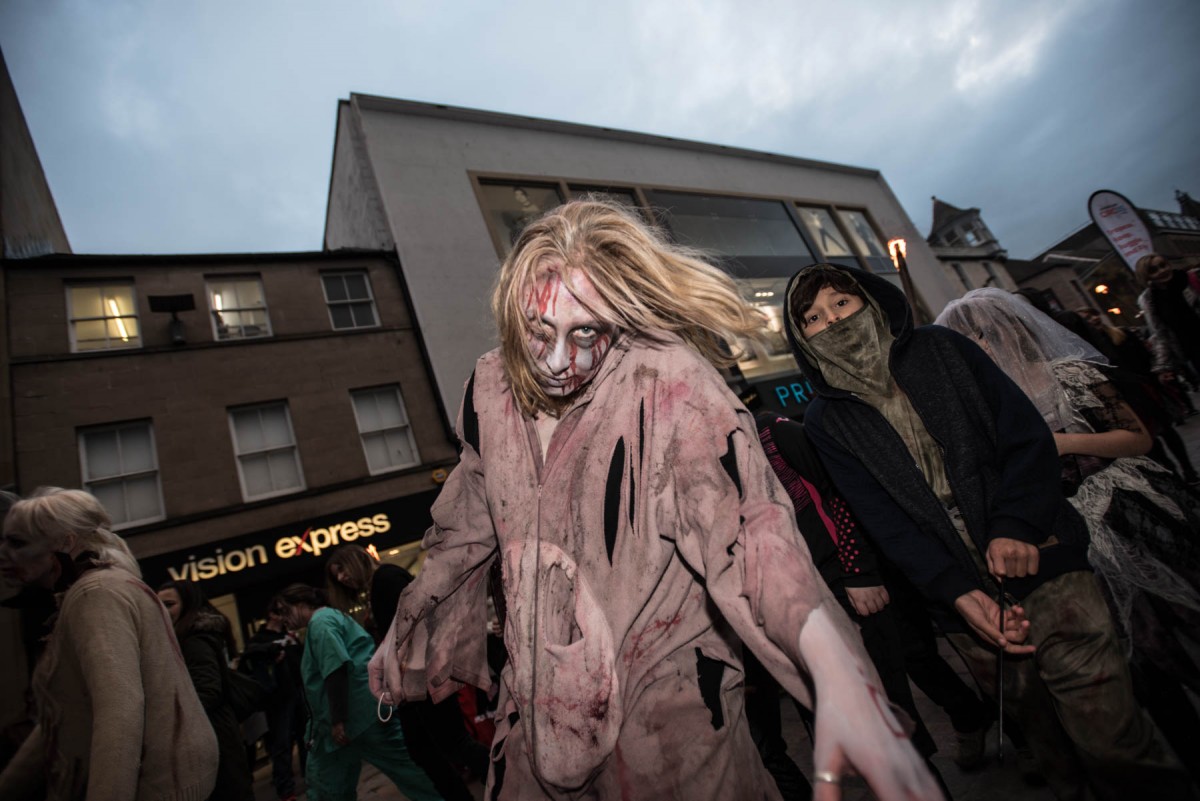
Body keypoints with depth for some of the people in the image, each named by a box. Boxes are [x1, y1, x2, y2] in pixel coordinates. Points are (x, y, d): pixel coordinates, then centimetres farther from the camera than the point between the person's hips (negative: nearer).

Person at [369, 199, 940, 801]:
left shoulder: (667, 380, -20)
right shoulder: (491, 389, -4)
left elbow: (741, 519, -33)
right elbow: (462, 535, 8)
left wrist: (836, 668, -49)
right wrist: (403, 638, 18)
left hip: (664, 697, -4)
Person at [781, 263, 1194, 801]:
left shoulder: (942, 350, 3)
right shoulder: (826, 422, -1)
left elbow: (1029, 435, 0)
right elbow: (881, 518, -6)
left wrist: (1013, 527, -14)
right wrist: (956, 591, -16)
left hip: (1039, 560, 1)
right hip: (961, 595, 0)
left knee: (1112, 735, 1)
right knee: (1041, 730, 11)